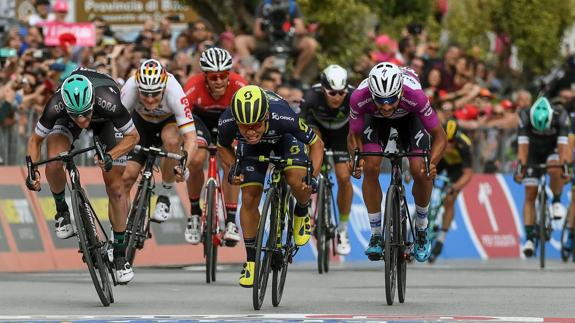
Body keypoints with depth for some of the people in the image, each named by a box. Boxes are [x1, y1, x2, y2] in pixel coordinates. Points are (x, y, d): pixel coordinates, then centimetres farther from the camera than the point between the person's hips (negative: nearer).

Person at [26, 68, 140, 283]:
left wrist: (111, 156, -41)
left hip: (103, 120, 0)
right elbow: (35, 140, -20)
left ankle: (119, 254, 4)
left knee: (115, 186, -8)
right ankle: (62, 212, 2)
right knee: (53, 164, -28)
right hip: (66, 121, 0)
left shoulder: (108, 102, -43)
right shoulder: (56, 107, -39)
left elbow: (133, 136, -25)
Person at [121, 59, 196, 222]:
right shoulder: (130, 88, -36)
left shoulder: (173, 90, -39)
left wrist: (184, 165, -57)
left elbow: (190, 136, -41)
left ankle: (164, 196, -13)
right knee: (127, 176, -12)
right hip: (142, 121, 1)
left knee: (171, 141, -35)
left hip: (169, 121, -1)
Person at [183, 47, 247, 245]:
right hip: (201, 119, 0)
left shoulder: (238, 85, -34)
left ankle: (231, 222, -7)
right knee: (196, 161, -23)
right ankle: (195, 214, 0)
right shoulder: (194, 86, -37)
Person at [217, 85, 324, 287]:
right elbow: (223, 147, -10)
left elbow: (316, 144, -25)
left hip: (285, 137, -2)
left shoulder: (283, 117, -44)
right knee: (249, 198, -8)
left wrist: (312, 176, -35)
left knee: (297, 181, -26)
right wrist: (232, 169, -25)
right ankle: (251, 261, 9)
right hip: (252, 148, 2)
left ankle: (302, 213, 9)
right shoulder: (227, 122, -37)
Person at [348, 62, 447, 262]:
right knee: (370, 168, -19)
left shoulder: (414, 95, -42)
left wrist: (432, 163, -48)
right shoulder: (360, 97, -40)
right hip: (375, 119, 1)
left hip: (409, 116, -1)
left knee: (419, 171, -17)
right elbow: (354, 136, -22)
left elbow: (439, 136, -30)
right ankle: (376, 235, -5)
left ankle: (421, 229, 9)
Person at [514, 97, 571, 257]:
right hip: (533, 152, 1)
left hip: (552, 149, -1)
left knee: (555, 170, -35)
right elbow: (523, 146, -34)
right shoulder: (525, 117, -30)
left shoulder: (561, 117, -31)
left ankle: (556, 201, -9)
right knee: (530, 195, -9)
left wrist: (565, 166, -49)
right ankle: (529, 238, -9)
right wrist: (520, 167, -44)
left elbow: (563, 144, -38)